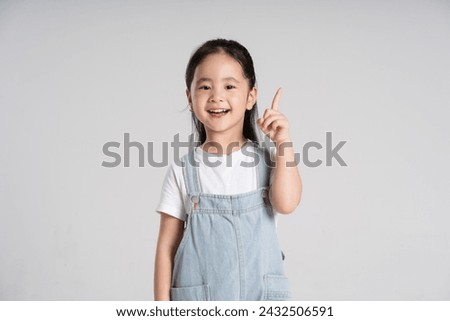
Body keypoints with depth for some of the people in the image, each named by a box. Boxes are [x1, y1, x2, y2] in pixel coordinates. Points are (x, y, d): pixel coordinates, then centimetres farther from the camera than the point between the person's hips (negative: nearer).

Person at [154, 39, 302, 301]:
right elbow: (167, 246, 3)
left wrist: (283, 140, -14)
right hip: (198, 299, 0)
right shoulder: (183, 171, 1)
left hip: (261, 298, 1)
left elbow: (286, 203, -17)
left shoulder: (266, 162, 3)